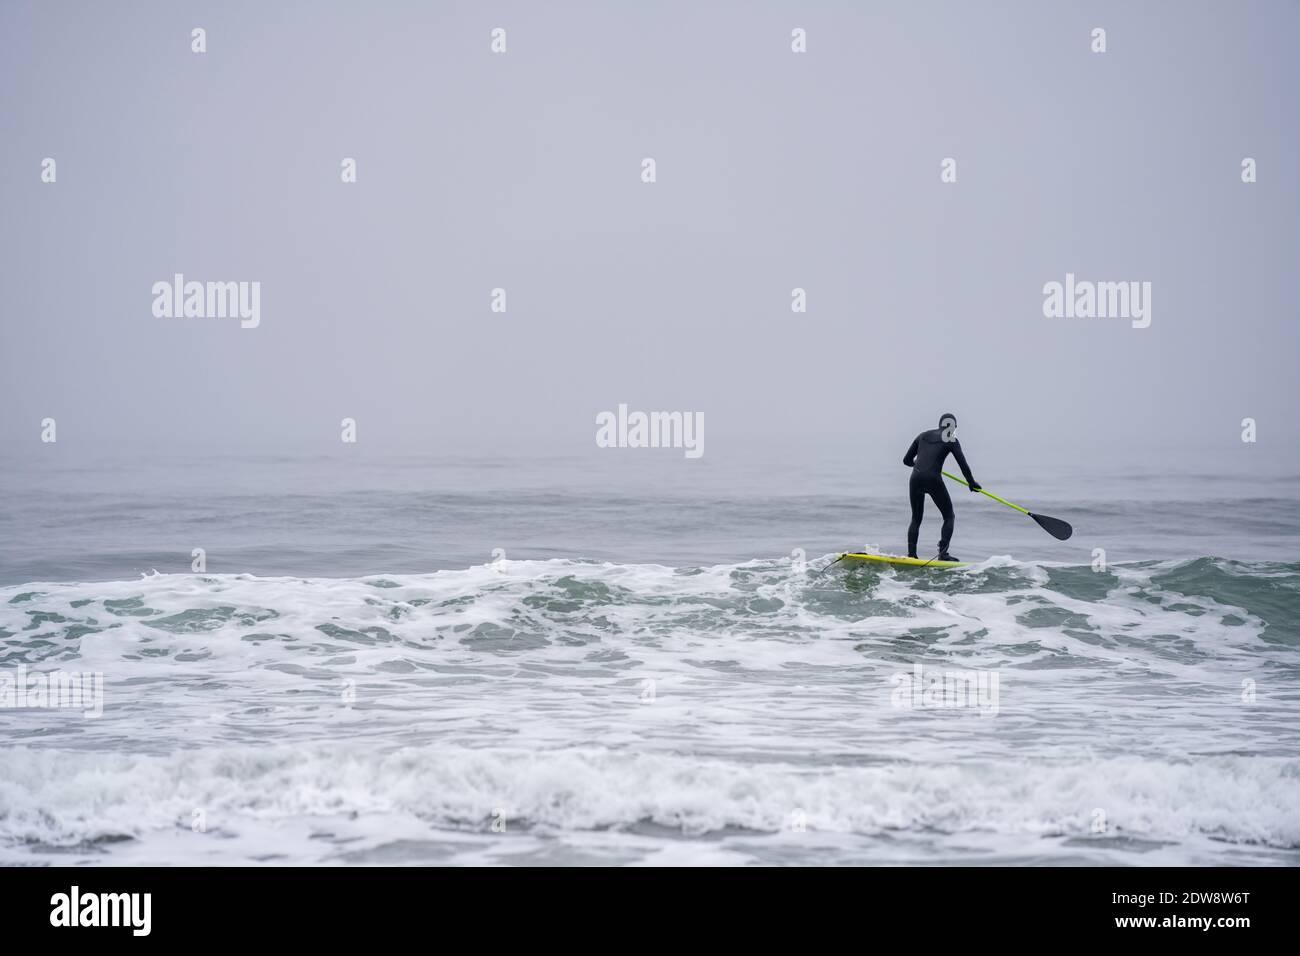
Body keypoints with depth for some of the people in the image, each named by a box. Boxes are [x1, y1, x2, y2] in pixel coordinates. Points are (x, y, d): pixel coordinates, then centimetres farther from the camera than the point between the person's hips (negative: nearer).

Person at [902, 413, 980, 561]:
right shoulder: (951, 440, 5)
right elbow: (963, 464, 0)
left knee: (916, 519, 16)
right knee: (948, 517, 9)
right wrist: (972, 483, 13)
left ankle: (911, 554, 5)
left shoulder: (923, 436, 18)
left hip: (915, 480, 4)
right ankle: (943, 553, -4)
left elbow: (907, 460, 21)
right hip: (933, 480, -4)